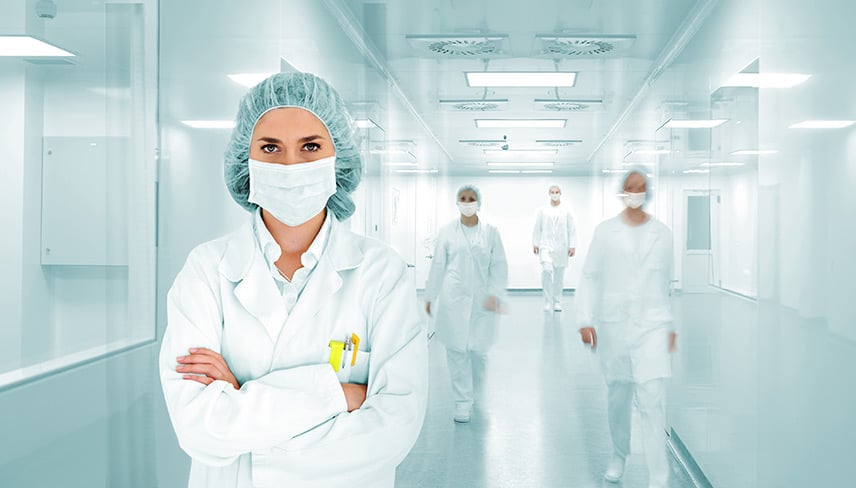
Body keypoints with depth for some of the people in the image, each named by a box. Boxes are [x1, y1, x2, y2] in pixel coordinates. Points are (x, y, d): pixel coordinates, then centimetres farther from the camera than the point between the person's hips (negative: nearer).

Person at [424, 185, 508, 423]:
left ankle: (470, 390, 31)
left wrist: (495, 294, -10)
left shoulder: (491, 232, 3)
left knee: (479, 350, 1)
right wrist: (430, 296, 7)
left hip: (481, 300, 0)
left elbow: (499, 266, 2)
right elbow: (438, 265, 6)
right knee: (457, 351, -1)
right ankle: (463, 403, 9)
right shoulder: (447, 231, 3)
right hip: (453, 299, 0)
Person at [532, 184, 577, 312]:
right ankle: (548, 302, -12)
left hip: (561, 248, 1)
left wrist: (572, 246, -3)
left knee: (559, 276, 5)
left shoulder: (566, 210, 4)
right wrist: (535, 244, 3)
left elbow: (571, 229, 2)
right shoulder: (543, 210, 6)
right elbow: (537, 228, 7)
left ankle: (557, 303, 16)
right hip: (546, 246, -1)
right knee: (547, 270, -19)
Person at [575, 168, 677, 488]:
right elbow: (589, 277, 1)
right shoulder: (606, 231, 1)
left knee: (652, 402, -9)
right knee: (618, 398, 12)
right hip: (613, 324, 1)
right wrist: (585, 320, -7)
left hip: (652, 326, 0)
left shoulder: (662, 233, 6)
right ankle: (618, 457, 34)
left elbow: (667, 282, 12)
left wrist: (671, 326, 13)